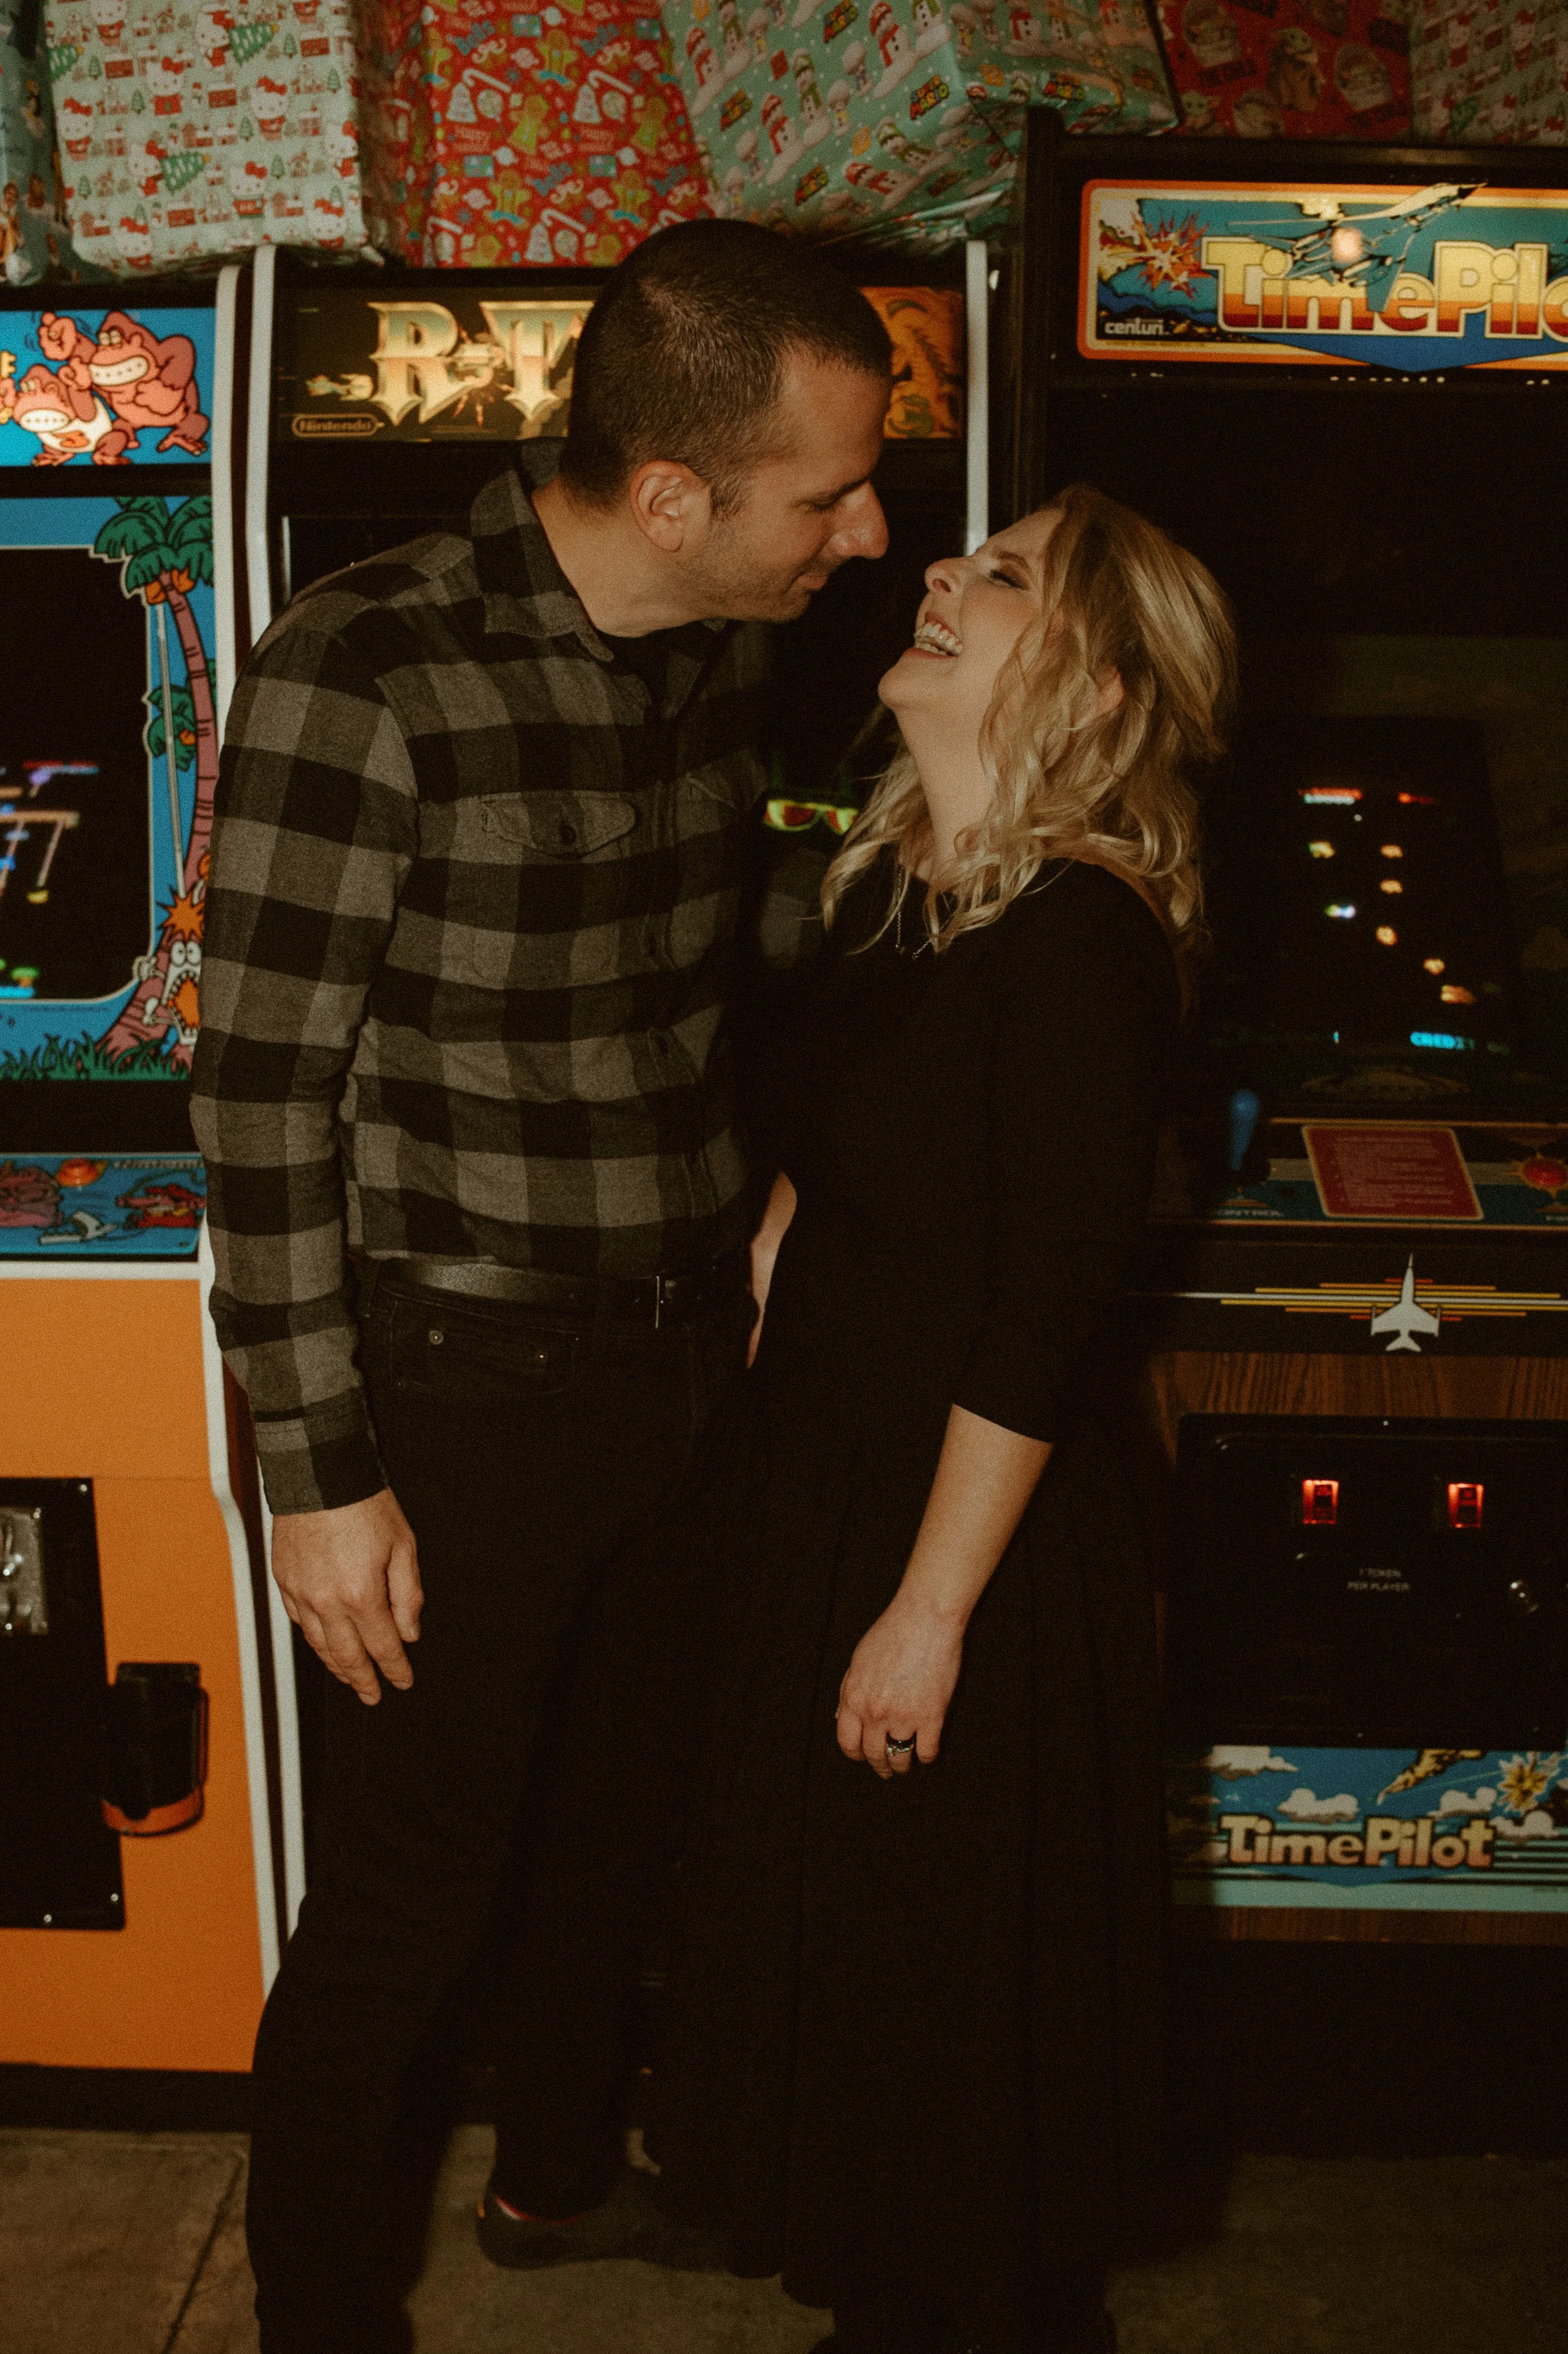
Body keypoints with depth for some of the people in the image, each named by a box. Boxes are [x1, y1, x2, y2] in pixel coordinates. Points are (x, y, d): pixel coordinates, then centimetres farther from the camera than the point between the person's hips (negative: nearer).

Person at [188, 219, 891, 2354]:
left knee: (628, 1817, 23)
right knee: (408, 1897, 10)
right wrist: (320, 1475, -15)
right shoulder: (364, 679, -22)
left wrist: (736, 1243, 12)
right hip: (469, 1395, -6)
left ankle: (563, 2176, 50)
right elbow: (263, 1100, -18)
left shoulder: (723, 660, -1)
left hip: (687, 1355, 7)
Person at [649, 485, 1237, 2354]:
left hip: (965, 1536, -9)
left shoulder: (1082, 942, -24)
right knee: (822, 1926, 25)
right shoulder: (885, 880, 3)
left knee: (956, 1982, 12)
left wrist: (934, 1607, -19)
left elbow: (1036, 1326, -24)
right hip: (816, 1484, 9)